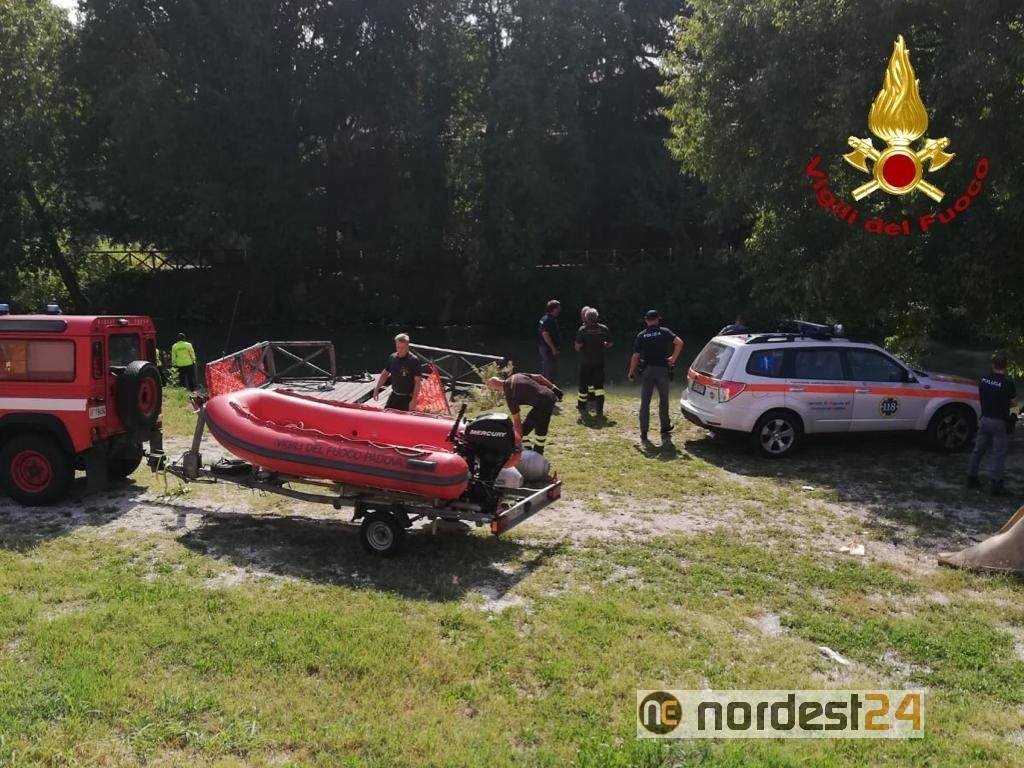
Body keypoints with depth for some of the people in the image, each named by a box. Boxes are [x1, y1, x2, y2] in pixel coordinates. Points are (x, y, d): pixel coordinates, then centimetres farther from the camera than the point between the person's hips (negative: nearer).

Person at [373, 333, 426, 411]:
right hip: (394, 396, 6)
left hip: (407, 398, -6)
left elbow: (417, 382, -15)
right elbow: (385, 374, 14)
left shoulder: (414, 361, -15)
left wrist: (414, 400, -19)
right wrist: (377, 389, 10)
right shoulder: (392, 357, 1)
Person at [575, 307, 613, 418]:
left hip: (586, 361, -1)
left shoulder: (583, 329, -10)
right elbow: (609, 344, 3)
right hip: (599, 361, 1)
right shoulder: (604, 328, -3)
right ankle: (600, 410, -7)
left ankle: (582, 407, 27)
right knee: (599, 384, 4)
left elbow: (578, 346, -13)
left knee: (584, 384, 13)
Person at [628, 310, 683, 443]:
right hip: (662, 369, 0)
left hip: (646, 370, 0)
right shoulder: (664, 332, 0)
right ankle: (665, 427, 28)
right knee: (663, 400, 16)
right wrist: (673, 358, -5)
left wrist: (631, 372, 10)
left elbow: (635, 356, 0)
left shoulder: (641, 336, 2)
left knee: (645, 403, 2)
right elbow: (679, 342, -14)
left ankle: (644, 433, -2)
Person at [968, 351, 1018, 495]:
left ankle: (971, 478, 19)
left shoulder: (983, 379, -1)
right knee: (999, 454, 1)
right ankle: (996, 484, 3)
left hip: (985, 419, 5)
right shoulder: (1008, 382, -16)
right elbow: (1014, 403, -7)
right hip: (999, 422, -5)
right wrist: (1004, 403, 12)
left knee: (978, 450, 13)